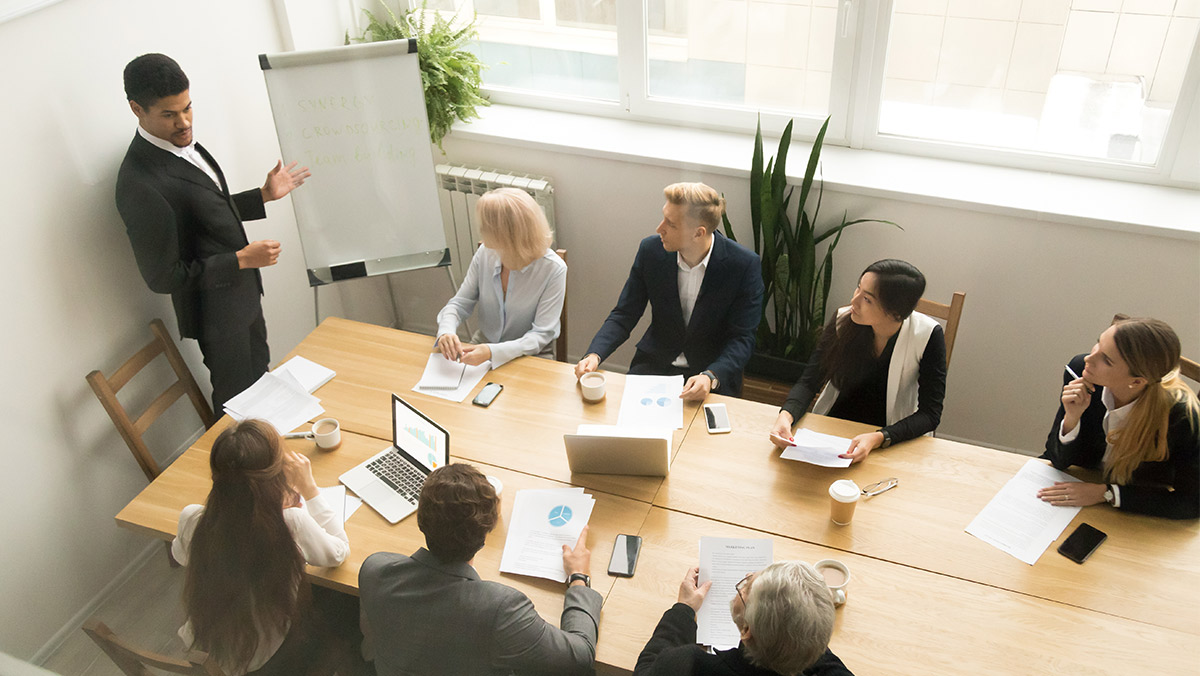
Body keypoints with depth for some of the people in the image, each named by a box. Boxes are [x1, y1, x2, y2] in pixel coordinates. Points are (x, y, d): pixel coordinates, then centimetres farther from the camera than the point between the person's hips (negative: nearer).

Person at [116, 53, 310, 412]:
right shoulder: (140, 185, -29)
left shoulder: (181, 141, 0)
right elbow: (162, 277, -25)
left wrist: (264, 195, 6)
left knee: (260, 382, 25)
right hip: (216, 311, -9)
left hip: (243, 292, 9)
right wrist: (241, 259, -25)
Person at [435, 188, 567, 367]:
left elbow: (541, 335, -21)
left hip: (530, 357, -3)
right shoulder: (485, 254, -8)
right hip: (484, 343, 4)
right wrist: (446, 331, -23)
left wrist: (493, 352, -36)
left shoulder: (553, 269, -21)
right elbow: (460, 303, 0)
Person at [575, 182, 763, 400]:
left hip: (714, 374, -3)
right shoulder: (651, 250, -6)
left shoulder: (745, 265, -16)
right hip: (654, 364, 3)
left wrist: (710, 377, -30)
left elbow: (743, 338, -12)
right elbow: (624, 315, 0)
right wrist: (594, 355, -18)